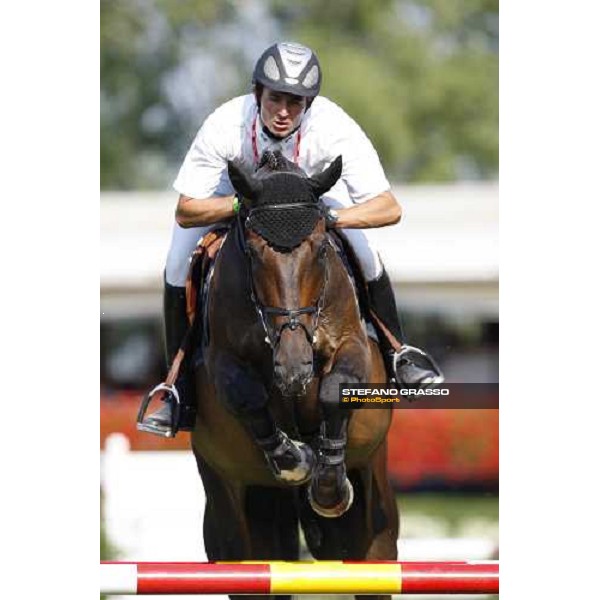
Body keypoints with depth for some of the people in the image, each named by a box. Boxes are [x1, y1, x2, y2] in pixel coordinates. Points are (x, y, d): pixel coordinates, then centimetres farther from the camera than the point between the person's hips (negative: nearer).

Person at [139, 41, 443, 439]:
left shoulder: (333, 127, -38)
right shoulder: (225, 127, -39)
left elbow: (389, 208, -39)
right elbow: (185, 211, -32)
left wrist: (332, 217, -54)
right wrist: (244, 202, -46)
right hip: (235, 189, 0)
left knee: (365, 254, -21)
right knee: (179, 269, -16)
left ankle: (397, 354, 4)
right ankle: (181, 389, -1)